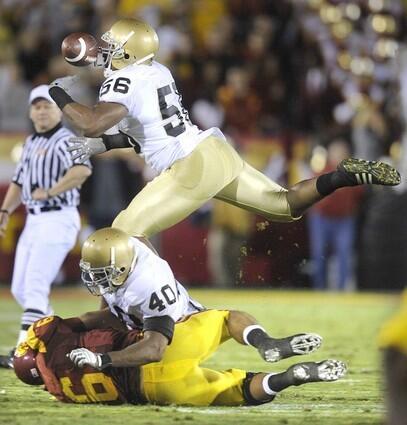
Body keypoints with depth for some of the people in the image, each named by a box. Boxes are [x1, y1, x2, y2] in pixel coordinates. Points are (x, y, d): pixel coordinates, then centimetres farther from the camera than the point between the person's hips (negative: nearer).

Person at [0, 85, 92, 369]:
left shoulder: (66, 141, -11)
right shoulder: (31, 143, 17)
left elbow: (83, 169, -30)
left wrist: (50, 192, -25)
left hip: (58, 220, -9)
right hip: (34, 222, 9)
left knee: (34, 287, -15)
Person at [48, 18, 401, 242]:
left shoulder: (124, 80, -8)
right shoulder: (158, 73, 18)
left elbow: (92, 123, -22)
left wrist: (60, 96, -5)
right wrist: (102, 144, 21)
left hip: (193, 169, -9)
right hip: (216, 152, 9)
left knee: (126, 231, -2)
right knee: (285, 206, 19)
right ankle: (346, 177, 1)